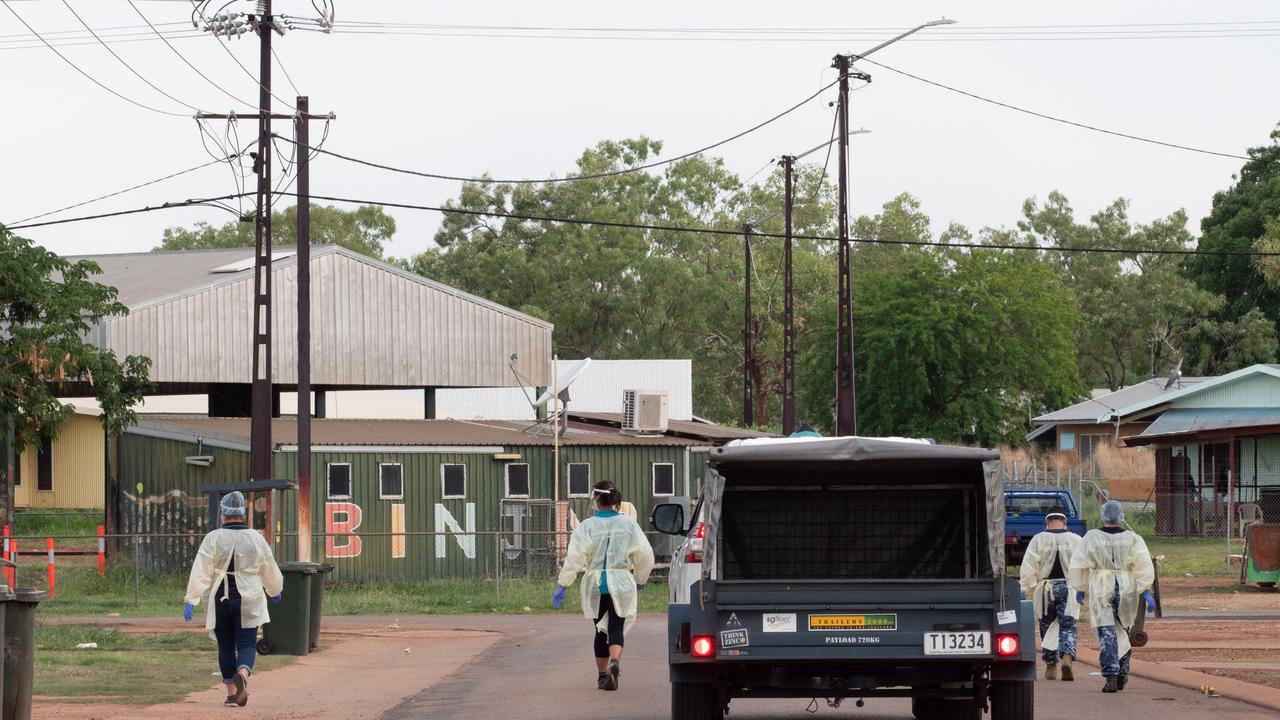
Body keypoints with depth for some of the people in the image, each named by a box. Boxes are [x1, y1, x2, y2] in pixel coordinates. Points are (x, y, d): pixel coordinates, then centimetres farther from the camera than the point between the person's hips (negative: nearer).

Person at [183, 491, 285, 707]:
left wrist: (191, 601, -9)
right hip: (248, 600, 0)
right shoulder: (256, 538, 0)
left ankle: (231, 691, 15)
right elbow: (270, 570, 13)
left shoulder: (213, 539, -5)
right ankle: (242, 674, -29)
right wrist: (275, 592, 31)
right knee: (246, 644, 1)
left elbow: (200, 572, -10)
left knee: (225, 646, 12)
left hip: (220, 600, 0)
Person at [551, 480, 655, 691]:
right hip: (621, 584, 0)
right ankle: (614, 662, -29)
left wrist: (563, 586, -6)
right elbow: (644, 555, 7)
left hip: (595, 586, 0)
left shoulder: (587, 526, -7)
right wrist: (640, 579, 24)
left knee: (601, 630, 14)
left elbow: (574, 558, -10)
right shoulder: (628, 524, 0)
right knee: (616, 628, -1)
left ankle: (602, 675, 20)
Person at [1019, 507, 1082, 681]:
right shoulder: (1076, 540, 2)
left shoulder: (1038, 540, -2)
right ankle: (1067, 657, -25)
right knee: (1067, 627, 1)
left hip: (1045, 589, 0)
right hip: (1069, 588, 0)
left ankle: (1051, 666, 16)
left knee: (1047, 627, 12)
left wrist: (1025, 589, 1)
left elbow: (1028, 567, -5)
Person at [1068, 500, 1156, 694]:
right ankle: (1122, 672, 21)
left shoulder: (1092, 537, 0)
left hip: (1101, 589, -2)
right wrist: (1146, 591, -6)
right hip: (1127, 589, 2)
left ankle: (1111, 677, -13)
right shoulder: (1132, 538, 2)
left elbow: (1079, 566, 2)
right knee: (1122, 630, 19)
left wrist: (1080, 589, 14)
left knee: (1106, 634, -2)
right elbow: (1144, 566, -6)